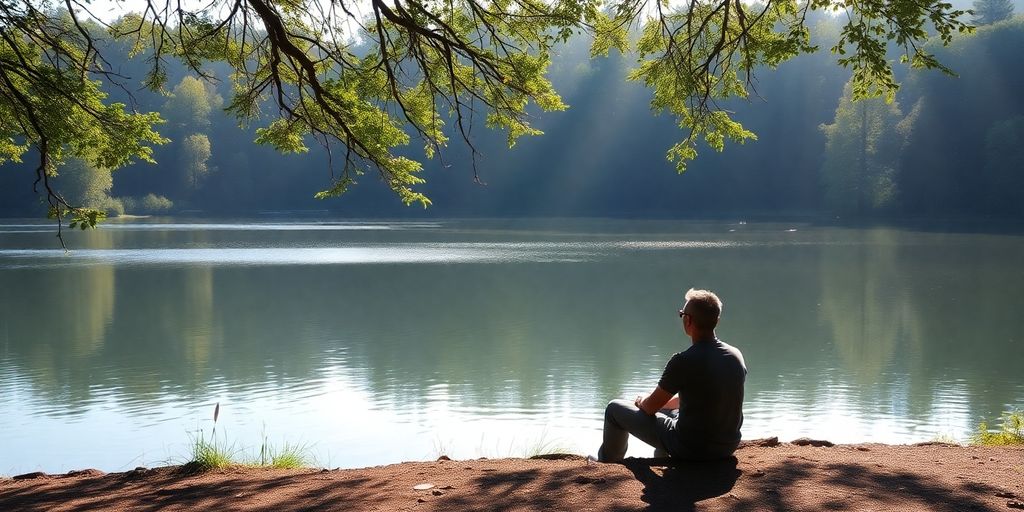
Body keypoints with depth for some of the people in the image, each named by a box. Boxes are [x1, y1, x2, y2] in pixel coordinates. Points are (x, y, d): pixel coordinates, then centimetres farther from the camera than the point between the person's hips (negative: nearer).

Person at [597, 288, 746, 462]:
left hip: (691, 449, -6)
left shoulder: (683, 361, -22)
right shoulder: (736, 355, -3)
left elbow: (650, 407, -9)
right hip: (728, 446, 7)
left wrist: (641, 402, 15)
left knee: (615, 409, 12)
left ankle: (607, 466, 35)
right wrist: (665, 402, 23)